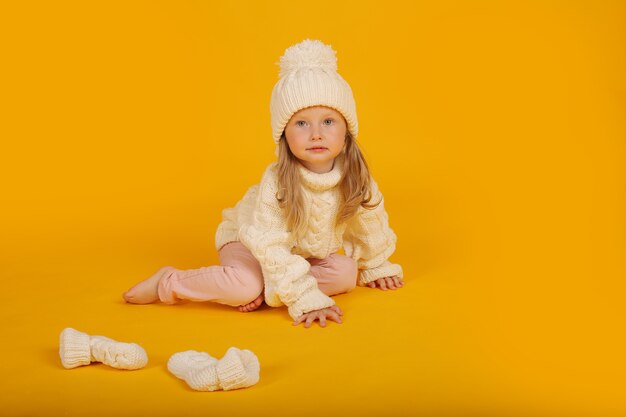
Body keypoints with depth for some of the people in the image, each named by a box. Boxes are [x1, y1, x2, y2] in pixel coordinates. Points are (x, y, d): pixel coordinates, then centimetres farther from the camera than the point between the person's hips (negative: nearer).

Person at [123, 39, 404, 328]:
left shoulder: (355, 178, -20)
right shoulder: (276, 182, -35)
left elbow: (370, 223, 0)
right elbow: (271, 247, -37)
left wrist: (377, 268, 14)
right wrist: (306, 300, -39)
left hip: (308, 251, 6)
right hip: (248, 241, -6)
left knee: (346, 273, -16)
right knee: (245, 286, -34)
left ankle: (266, 292, -18)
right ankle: (168, 282, -12)